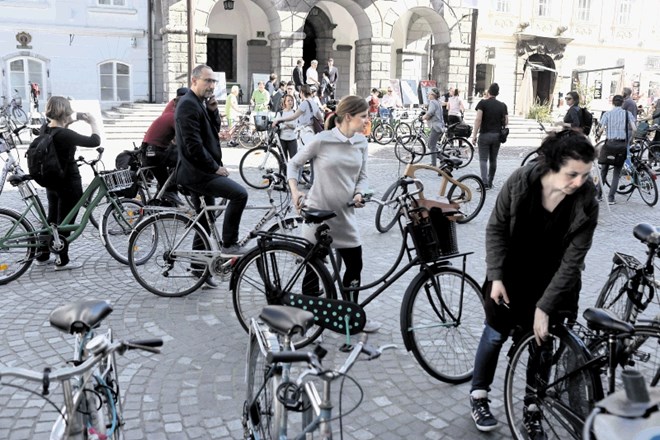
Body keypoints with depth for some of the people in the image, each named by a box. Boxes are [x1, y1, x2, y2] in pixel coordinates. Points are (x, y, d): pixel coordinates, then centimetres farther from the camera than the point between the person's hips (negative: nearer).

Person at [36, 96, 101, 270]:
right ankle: (62, 261, 17)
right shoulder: (65, 135, -26)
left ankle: (42, 255, 31)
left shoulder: (45, 129, -2)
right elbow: (95, 141, -20)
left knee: (52, 219, 21)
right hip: (69, 184, -8)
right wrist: (93, 122, -4)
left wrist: (75, 119, 13)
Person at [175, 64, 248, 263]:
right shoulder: (188, 104, -15)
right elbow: (193, 145, -22)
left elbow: (214, 129, 16)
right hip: (196, 172, -10)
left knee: (205, 222, 15)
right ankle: (229, 245, -13)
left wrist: (213, 110, 0)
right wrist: (215, 167, -17)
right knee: (239, 194, -21)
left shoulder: (201, 103, 17)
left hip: (200, 171, 10)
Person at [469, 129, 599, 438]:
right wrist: (496, 276, -16)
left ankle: (532, 409, 26)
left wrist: (544, 307, -22)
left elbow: (571, 261, -21)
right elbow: (496, 228, -11)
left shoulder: (586, 204, -23)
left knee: (543, 341, 6)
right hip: (511, 273, 0)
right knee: (496, 333, 8)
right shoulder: (520, 181, -23)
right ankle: (478, 395, 30)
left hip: (552, 280, 0)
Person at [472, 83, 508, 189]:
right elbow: (506, 122, 5)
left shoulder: (483, 103, -5)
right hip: (497, 135, 4)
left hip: (485, 135, -3)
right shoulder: (503, 105, 6)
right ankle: (490, 182, 21)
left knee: (483, 159, -3)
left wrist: (474, 135, -11)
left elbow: (478, 119, -13)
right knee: (493, 160, 13)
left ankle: (485, 183, -16)